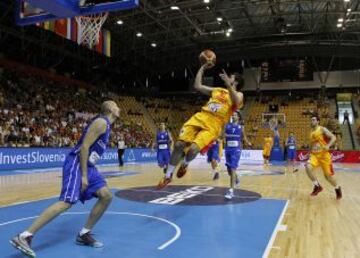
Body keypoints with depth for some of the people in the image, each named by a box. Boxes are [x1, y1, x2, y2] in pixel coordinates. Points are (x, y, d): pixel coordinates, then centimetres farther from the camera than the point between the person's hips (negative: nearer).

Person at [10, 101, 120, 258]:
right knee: (66, 202, -19)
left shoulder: (106, 125, 19)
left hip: (87, 165, 10)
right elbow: (84, 147, -20)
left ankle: (84, 234, 12)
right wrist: (84, 175, -21)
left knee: (107, 196, 3)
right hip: (77, 164, -10)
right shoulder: (101, 122, -12)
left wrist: (88, 173, 25)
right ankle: (24, 237, -15)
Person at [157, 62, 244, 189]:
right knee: (179, 144, -9)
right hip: (199, 118, 5)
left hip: (213, 126, -5)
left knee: (193, 149, -25)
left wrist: (228, 84, -28)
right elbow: (197, 86, 26)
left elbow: (236, 102, -18)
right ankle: (168, 176, 7)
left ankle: (185, 164, 12)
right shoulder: (217, 90, 26)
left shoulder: (238, 94, 9)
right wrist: (202, 68, 27)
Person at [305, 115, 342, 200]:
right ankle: (317, 186, -8)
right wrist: (310, 152, 18)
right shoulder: (311, 132, 12)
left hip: (324, 155, -5)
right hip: (314, 155, 5)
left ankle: (337, 188, 32)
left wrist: (328, 146, -30)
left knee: (328, 175, 1)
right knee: (308, 167, -24)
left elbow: (333, 137, -14)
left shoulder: (322, 129, -6)